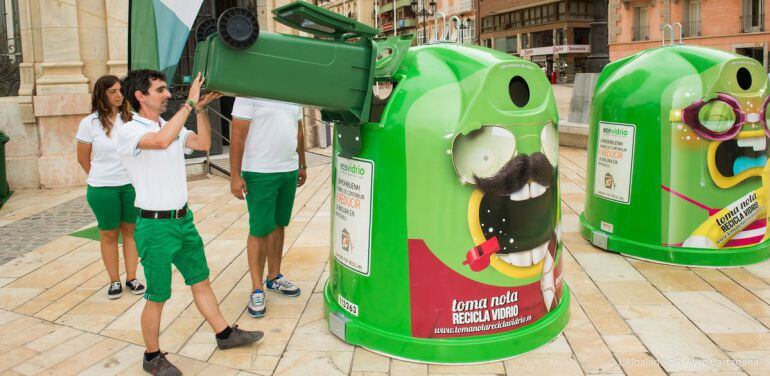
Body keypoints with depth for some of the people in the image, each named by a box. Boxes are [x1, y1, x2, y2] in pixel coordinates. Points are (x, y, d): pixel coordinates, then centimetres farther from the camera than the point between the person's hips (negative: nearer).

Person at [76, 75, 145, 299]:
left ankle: (131, 278, 20)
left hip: (131, 184, 2)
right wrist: (101, 178, 10)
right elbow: (83, 159, 4)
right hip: (102, 188, -2)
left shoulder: (130, 118, -2)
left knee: (130, 230, 9)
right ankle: (114, 281, 19)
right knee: (109, 233, 9)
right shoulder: (89, 123, -6)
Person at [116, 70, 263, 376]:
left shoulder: (171, 125, 9)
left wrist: (201, 108, -5)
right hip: (155, 225, -7)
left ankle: (224, 334, 33)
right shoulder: (128, 131, -15)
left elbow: (203, 143, 4)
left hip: (184, 219, 7)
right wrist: (190, 103, -29)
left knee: (200, 281, 19)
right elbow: (161, 140, -34)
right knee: (157, 297, 6)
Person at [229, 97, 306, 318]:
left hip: (289, 170, 6)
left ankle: (274, 278, 29)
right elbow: (238, 135, -13)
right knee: (259, 231, -1)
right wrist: (235, 175, -17)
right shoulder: (250, 93, -11)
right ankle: (257, 290, 9)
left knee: (278, 225, 15)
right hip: (259, 173, -6)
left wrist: (302, 165, 20)